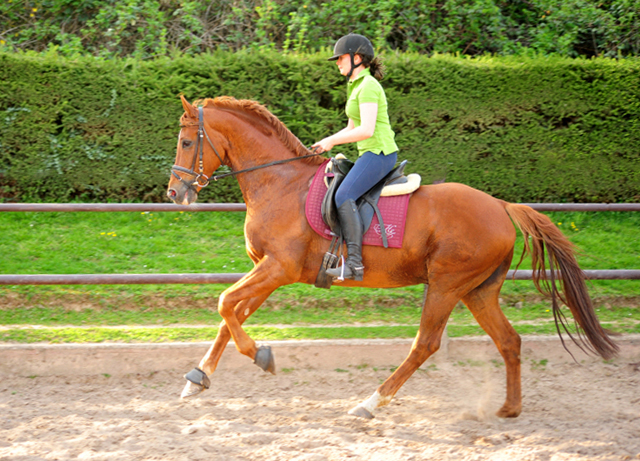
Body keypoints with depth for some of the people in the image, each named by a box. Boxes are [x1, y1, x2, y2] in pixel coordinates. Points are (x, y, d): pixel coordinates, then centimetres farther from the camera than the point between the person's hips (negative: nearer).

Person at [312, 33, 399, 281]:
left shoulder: (368, 86, -13)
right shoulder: (355, 86, 18)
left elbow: (366, 130, -22)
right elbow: (352, 128, 25)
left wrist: (332, 141, -13)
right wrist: (327, 143, 9)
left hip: (379, 153, -11)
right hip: (370, 154, 11)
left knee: (344, 196, -26)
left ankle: (354, 263, -32)